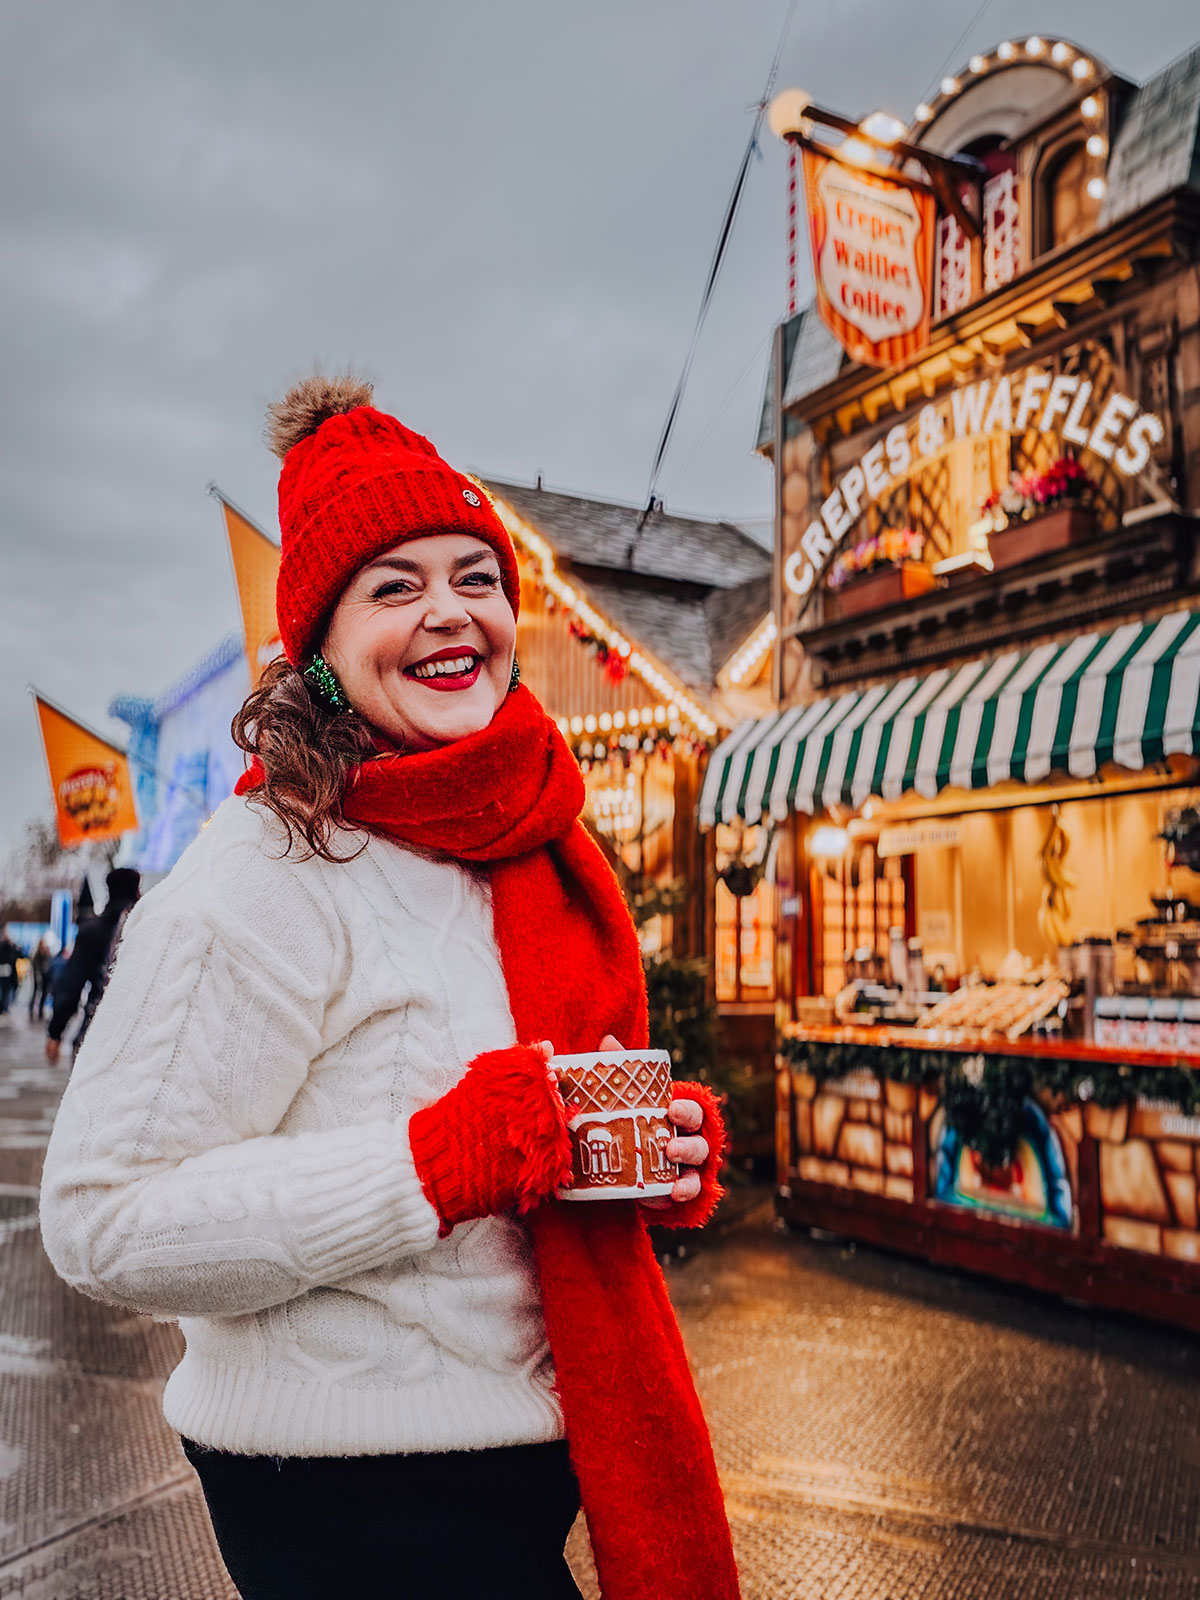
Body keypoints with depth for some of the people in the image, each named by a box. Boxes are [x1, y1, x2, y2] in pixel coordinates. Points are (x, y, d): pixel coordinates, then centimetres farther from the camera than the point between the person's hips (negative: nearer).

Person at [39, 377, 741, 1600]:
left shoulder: (528, 850, 5)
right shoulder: (269, 874, -20)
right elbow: (106, 1225, -22)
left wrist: (659, 1151, -3)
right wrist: (442, 1163, -29)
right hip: (355, 1501, -7)